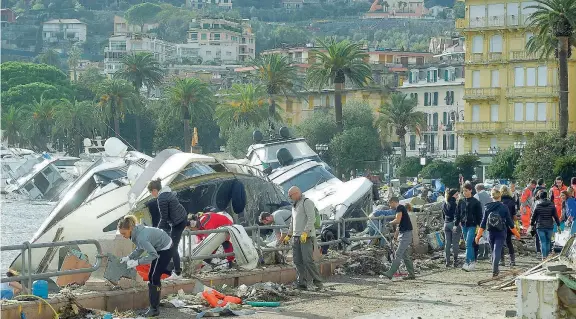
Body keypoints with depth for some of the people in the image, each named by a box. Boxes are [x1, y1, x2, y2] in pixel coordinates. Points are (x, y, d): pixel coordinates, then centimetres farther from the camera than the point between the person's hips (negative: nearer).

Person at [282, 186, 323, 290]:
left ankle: (318, 282, -5)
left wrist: (305, 232, -24)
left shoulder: (307, 202, -6)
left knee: (308, 260, -12)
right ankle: (302, 284, 5)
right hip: (296, 237, 9)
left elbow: (311, 219, -17)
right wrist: (288, 235, 25)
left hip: (306, 237, -9)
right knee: (297, 261, 3)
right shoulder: (294, 205, 22)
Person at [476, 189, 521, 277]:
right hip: (501, 233, -3)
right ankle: (494, 270, -19)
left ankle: (495, 270, 23)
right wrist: (516, 233, 10)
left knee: (494, 251, 16)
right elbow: (509, 222, -1)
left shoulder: (487, 208, -1)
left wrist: (478, 235, 3)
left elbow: (483, 222, 0)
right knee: (497, 250, -6)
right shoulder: (504, 208, -6)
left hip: (491, 233, 3)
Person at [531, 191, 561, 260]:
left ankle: (544, 256, -7)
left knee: (543, 242, 0)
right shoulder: (551, 205, -1)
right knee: (548, 241, 15)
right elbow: (555, 216, 2)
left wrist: (532, 224, 18)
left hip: (540, 227, -1)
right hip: (549, 227, 1)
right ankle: (547, 255, 19)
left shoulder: (538, 206, -4)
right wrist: (558, 225, 8)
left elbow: (533, 216, 3)